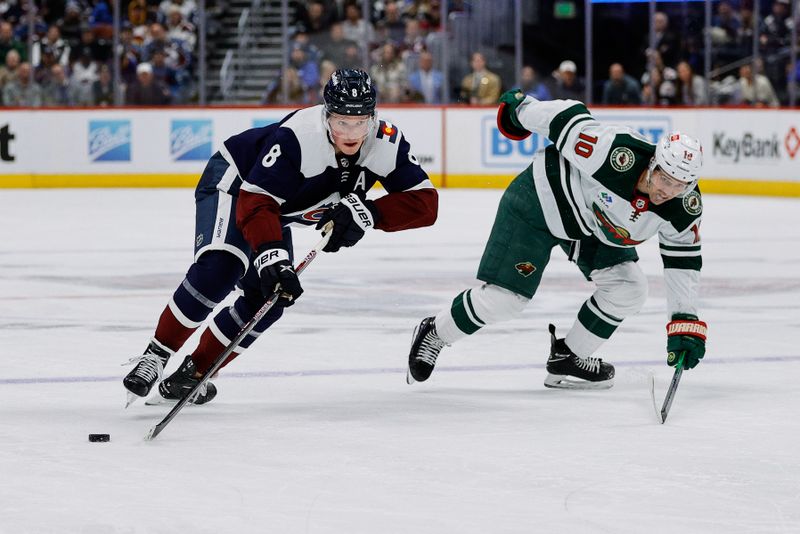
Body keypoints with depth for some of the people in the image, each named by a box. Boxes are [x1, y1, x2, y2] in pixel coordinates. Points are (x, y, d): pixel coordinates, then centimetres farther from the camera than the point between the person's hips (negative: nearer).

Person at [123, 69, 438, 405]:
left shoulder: (386, 144, -23)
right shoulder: (298, 137, -39)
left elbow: (425, 202, -25)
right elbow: (255, 204, -41)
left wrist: (368, 213, -40)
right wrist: (271, 256, -56)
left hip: (278, 211, 7)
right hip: (234, 184, -7)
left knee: (270, 297, -3)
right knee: (219, 269, -30)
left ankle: (191, 373, 10)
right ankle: (157, 356, -19)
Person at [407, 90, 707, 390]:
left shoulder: (685, 208, -20)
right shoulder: (618, 156, -39)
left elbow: (683, 261, -9)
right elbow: (567, 119, -26)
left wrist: (685, 322, -14)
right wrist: (521, 110, -9)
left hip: (592, 226, 6)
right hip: (541, 200, -6)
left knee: (628, 289, -7)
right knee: (503, 298, -11)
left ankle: (568, 359, 12)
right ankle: (435, 334, 15)